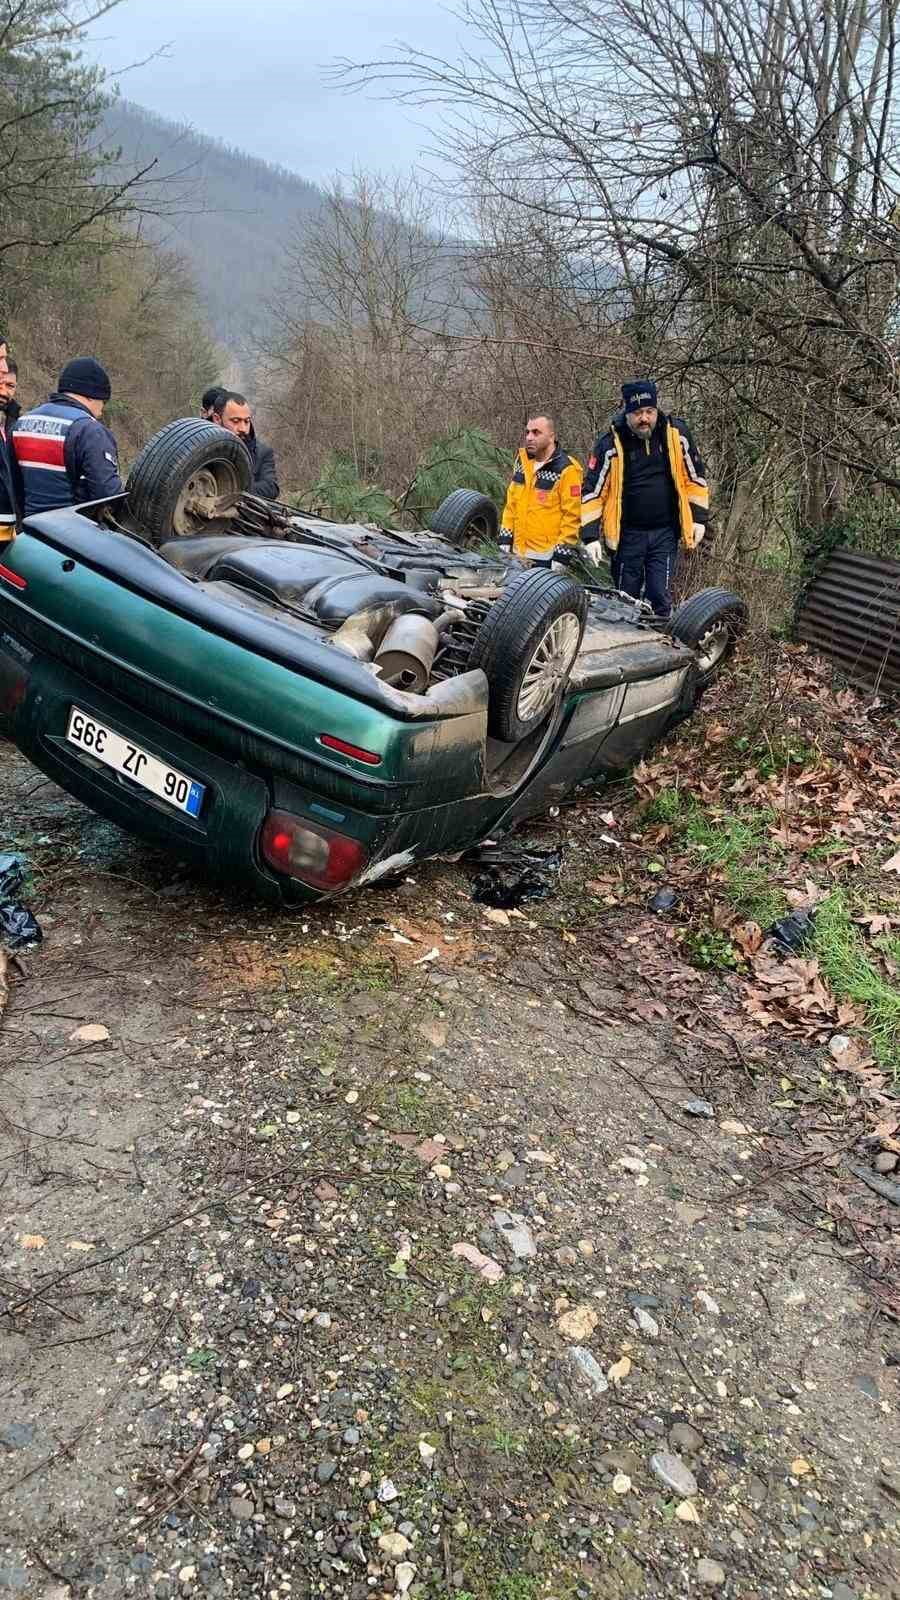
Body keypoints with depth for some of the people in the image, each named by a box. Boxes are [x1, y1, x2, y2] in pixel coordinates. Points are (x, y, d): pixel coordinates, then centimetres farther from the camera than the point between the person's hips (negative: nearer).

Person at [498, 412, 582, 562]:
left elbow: (572, 516, -14)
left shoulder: (566, 469, -12)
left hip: (548, 558, -7)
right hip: (519, 553, 7)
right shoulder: (522, 461, 9)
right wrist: (505, 538, 11)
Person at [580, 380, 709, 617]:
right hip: (627, 535, -1)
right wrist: (590, 536, -12)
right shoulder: (611, 444, -9)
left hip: (665, 534, 1)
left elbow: (695, 477, 9)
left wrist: (699, 518, 6)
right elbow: (592, 492, -6)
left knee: (660, 596, -3)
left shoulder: (677, 433, -3)